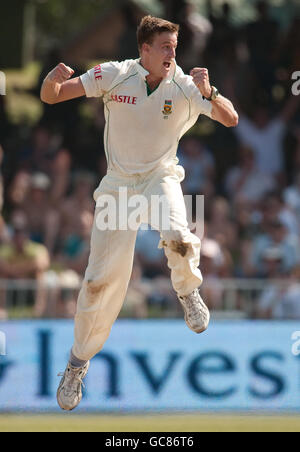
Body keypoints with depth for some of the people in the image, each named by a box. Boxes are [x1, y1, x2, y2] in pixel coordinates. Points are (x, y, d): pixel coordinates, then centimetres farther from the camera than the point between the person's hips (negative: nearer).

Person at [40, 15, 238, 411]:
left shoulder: (184, 86, -10)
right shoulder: (113, 76, -9)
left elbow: (230, 119, -15)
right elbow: (51, 96, -8)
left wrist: (208, 92, -33)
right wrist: (53, 79, -32)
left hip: (161, 178, -1)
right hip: (119, 182, 1)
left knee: (177, 238, -33)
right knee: (101, 278, -1)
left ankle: (187, 290, 2)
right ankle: (79, 362, 17)